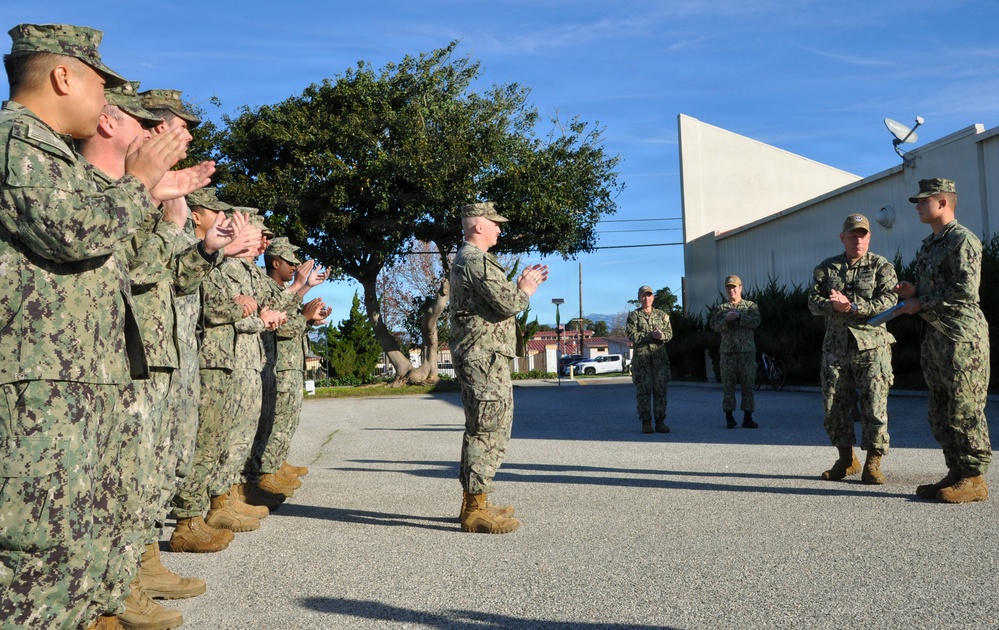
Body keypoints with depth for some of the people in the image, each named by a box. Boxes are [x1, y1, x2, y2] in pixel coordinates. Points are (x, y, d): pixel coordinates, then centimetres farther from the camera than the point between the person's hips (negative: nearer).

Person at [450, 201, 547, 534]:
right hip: (485, 357, -11)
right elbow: (507, 304, -21)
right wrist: (525, 290, -2)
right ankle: (476, 509, -5)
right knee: (489, 432, -9)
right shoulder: (477, 260, -14)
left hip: (475, 357, 11)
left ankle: (473, 502, 23)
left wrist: (519, 287, 15)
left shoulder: (464, 259, 20)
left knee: (480, 430, 16)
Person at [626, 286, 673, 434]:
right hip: (641, 356, -3)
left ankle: (660, 421, 5)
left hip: (660, 356, 3)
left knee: (660, 389, 1)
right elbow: (632, 335, -6)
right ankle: (646, 422, 0)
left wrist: (661, 335, -14)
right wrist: (651, 335, -15)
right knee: (643, 390, -4)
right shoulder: (633, 316, 6)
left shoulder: (662, 315, 16)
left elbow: (669, 333, 9)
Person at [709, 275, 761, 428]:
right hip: (727, 352, 1)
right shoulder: (720, 308, 12)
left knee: (748, 384, -1)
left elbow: (756, 322, -8)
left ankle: (748, 417, 5)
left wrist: (739, 316, -15)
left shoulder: (751, 306, 9)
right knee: (728, 384, 0)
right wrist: (726, 319, -18)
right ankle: (729, 416, 6)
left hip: (747, 351, 0)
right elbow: (714, 325, -2)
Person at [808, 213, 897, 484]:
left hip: (871, 344, -3)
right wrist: (834, 306, -18)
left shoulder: (882, 266, 3)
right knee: (834, 406, 5)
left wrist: (852, 306, -19)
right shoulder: (826, 267, 12)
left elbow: (888, 302, -9)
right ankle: (846, 460, 20)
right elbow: (813, 301, 3)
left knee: (874, 406, -6)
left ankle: (873, 463, 6)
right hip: (835, 345, 3)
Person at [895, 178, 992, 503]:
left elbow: (965, 291, -19)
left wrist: (921, 303, -13)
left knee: (965, 411, -6)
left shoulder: (963, 240, -9)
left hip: (962, 336, -10)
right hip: (935, 337, 10)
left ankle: (974, 479, 1)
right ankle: (956, 473, 19)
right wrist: (913, 293, 7)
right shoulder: (927, 245, 19)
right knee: (940, 412, 11)